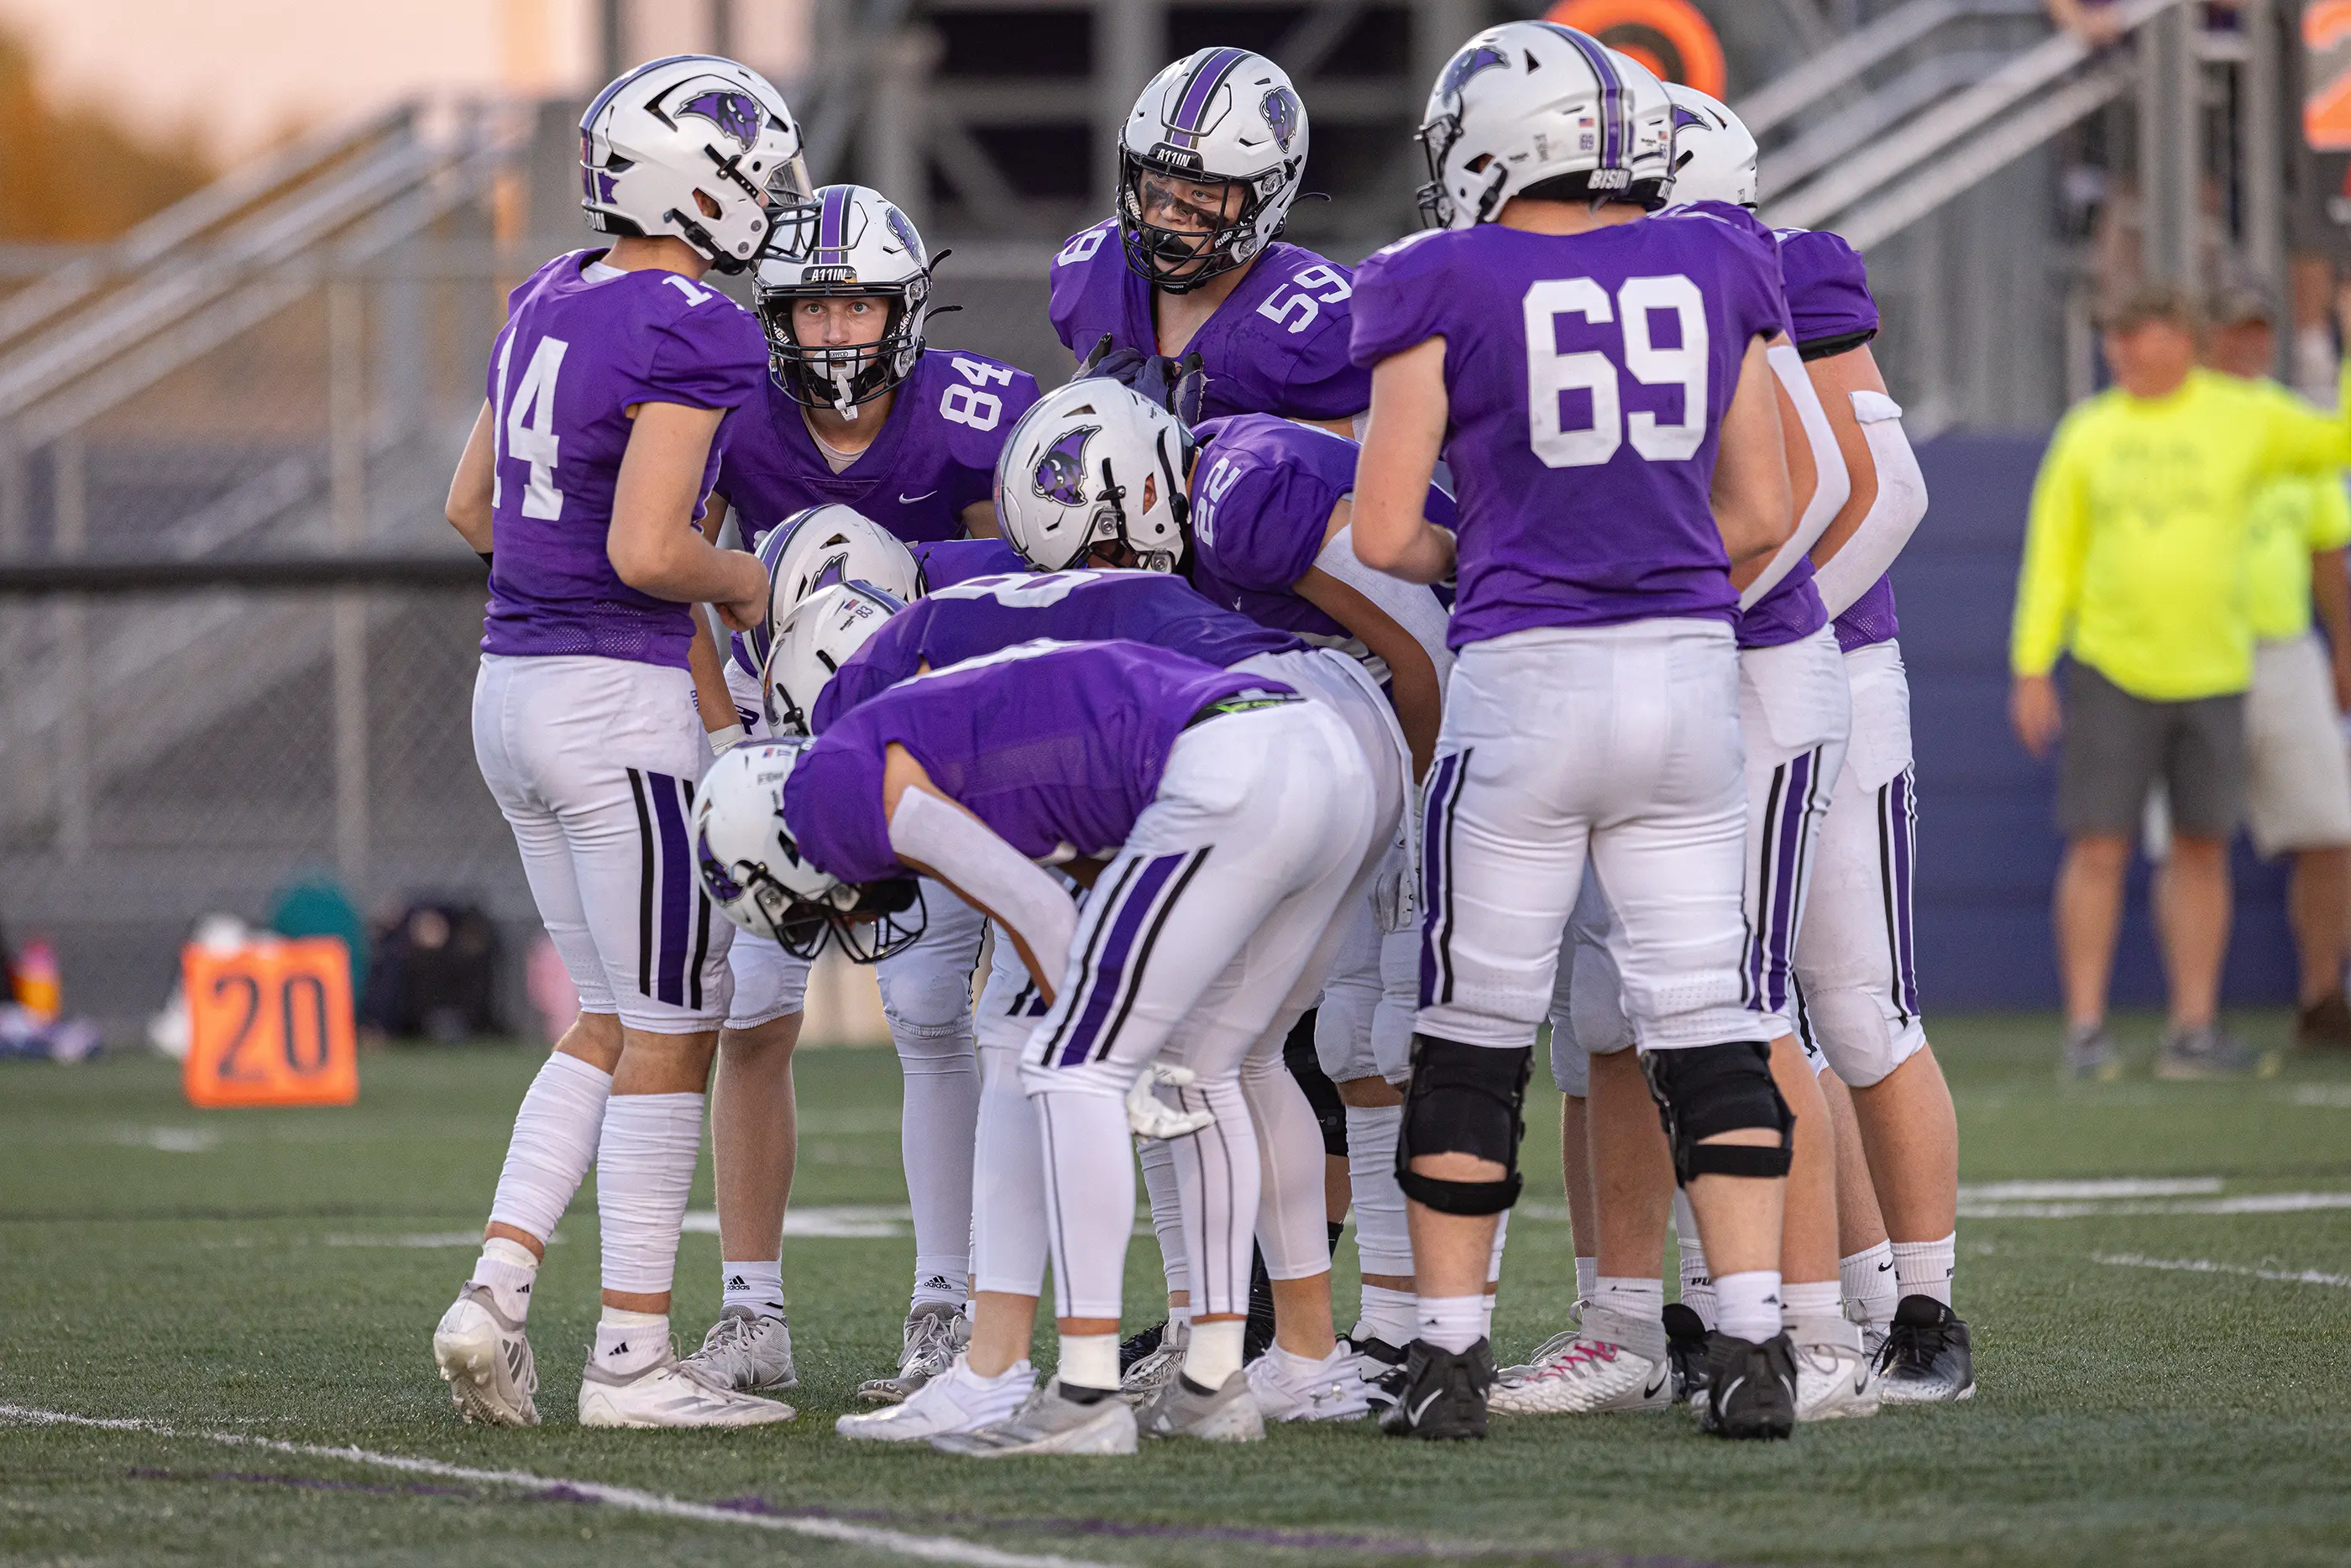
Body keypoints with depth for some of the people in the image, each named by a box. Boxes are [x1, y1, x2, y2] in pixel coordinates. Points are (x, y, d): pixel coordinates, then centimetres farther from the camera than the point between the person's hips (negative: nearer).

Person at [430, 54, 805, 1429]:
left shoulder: (549, 303, 10)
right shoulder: (691, 335, -16)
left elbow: (473, 507, 18)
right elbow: (647, 550, -23)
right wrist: (743, 582, -3)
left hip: (514, 685, 8)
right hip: (620, 697, -8)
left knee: (613, 1021, 17)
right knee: (671, 1032, 1)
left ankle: (498, 1287, 6)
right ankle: (633, 1356, 4)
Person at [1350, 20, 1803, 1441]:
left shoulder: (1449, 287, -3)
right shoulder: (1716, 271, 7)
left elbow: (1382, 533, -2)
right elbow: (1762, 515, 9)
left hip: (1525, 682, -3)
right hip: (1692, 672, 3)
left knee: (1475, 1032, 7)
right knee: (1709, 1027, 7)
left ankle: (1451, 1357, 9)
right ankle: (1755, 1349, -1)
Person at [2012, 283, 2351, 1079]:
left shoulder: (2246, 417, 4)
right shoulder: (2088, 433, 5)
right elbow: (2052, 556, 7)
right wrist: (2031, 667, 2)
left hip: (2211, 675, 1)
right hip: (2109, 670, -1)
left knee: (2202, 849, 5)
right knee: (2098, 848, -5)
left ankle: (2194, 1029, 11)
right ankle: (2085, 1029, 0)